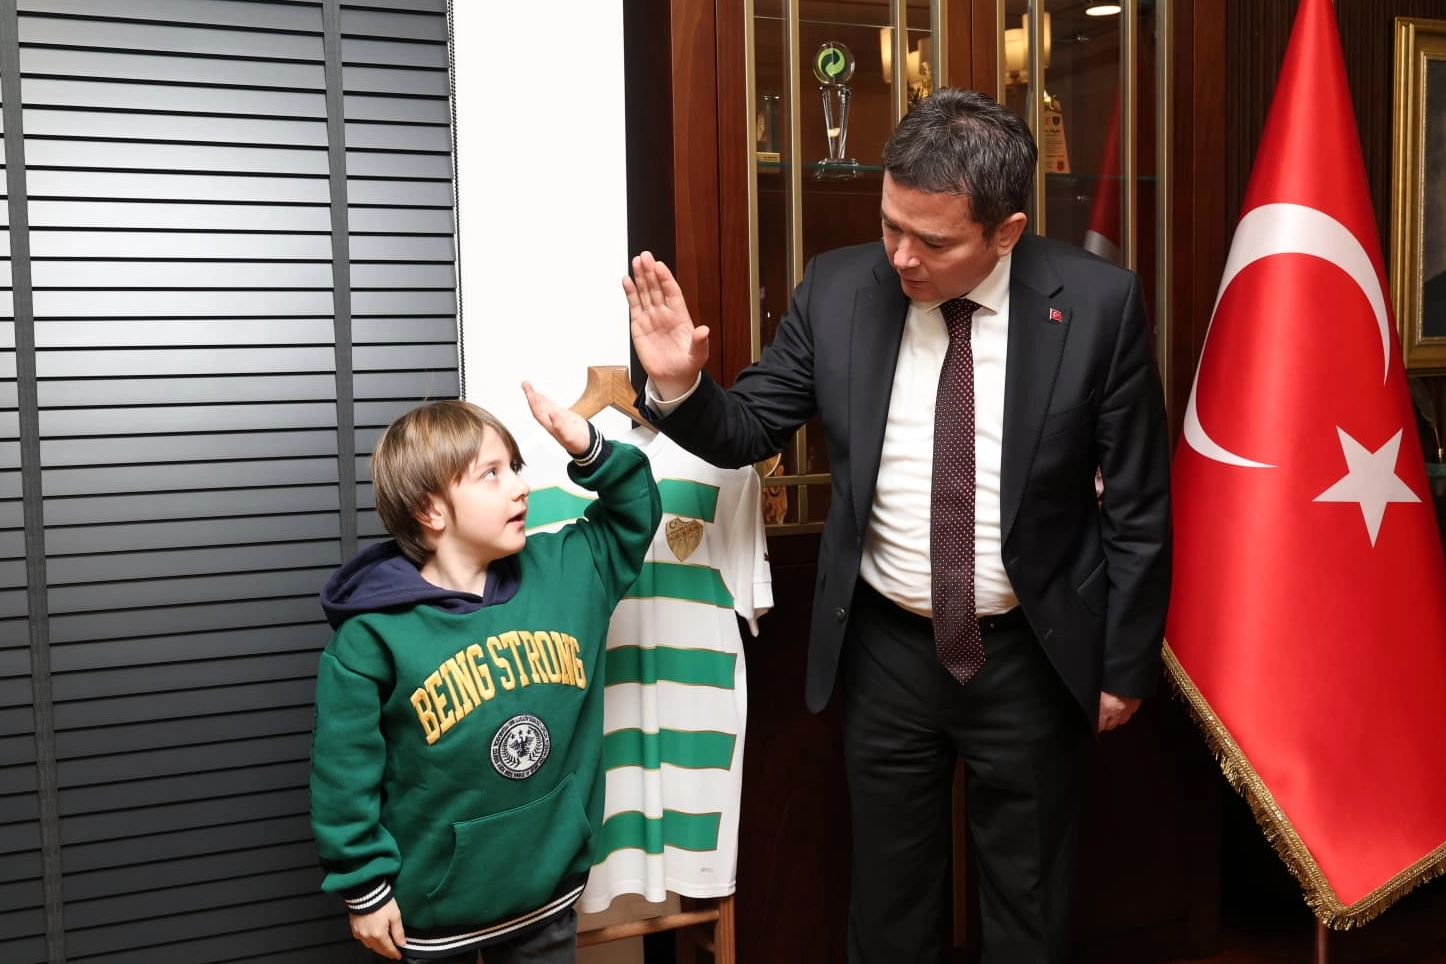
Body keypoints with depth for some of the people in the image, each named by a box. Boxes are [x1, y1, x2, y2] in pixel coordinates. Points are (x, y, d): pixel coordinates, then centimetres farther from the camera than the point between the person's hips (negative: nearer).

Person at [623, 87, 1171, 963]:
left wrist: (1127, 665, -2)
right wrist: (679, 387, -20)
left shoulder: (1098, 303, -14)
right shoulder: (837, 289, -9)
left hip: (1035, 657, -1)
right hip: (886, 651, 2)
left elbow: (1139, 505, -7)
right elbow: (750, 431, 1)